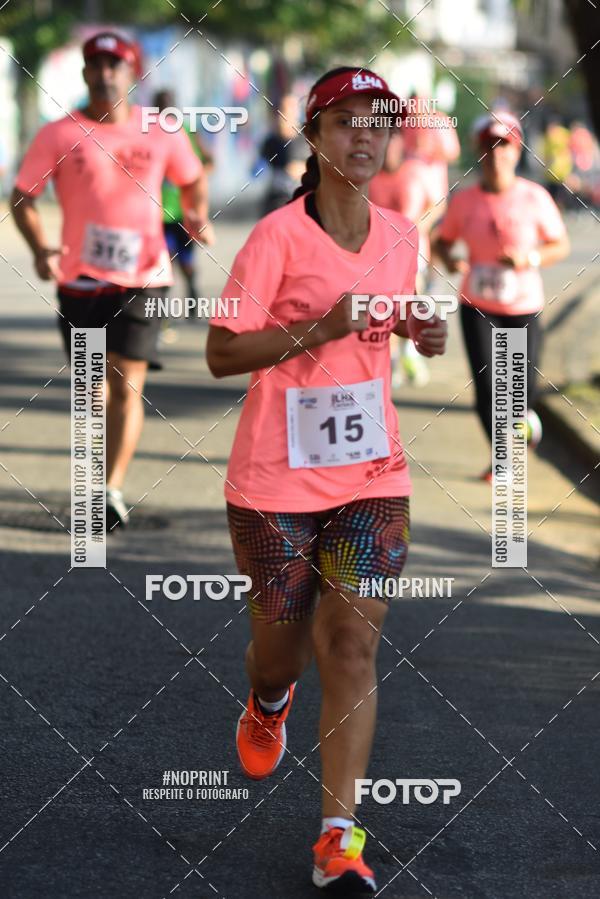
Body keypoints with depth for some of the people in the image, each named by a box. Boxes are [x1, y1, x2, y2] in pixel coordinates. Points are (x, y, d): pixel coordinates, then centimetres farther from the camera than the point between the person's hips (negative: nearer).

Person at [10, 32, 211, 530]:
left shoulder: (161, 133, 0)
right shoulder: (58, 135, -3)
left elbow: (193, 179, 16)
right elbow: (23, 198, -1)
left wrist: (197, 218, -5)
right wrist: (41, 249, -19)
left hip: (142, 278, -1)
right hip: (80, 279, 1)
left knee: (127, 383, -11)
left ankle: (113, 489, -15)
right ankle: (101, 473, 33)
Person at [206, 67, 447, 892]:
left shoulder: (401, 235, 7)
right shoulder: (277, 237, -11)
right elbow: (220, 354, -13)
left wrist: (422, 333, 3)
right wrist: (320, 329, -25)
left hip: (372, 470, 3)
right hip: (276, 476, -3)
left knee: (354, 643, -6)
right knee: (283, 638, 8)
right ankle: (268, 702, 47)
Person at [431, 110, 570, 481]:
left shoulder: (534, 198, -9)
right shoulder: (464, 201, -5)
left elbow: (561, 245, -2)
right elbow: (442, 240, 8)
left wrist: (530, 259, -20)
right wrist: (449, 258, -15)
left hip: (524, 307, 0)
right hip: (478, 307, 0)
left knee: (524, 389, 4)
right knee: (486, 387, -7)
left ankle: (523, 415, 44)